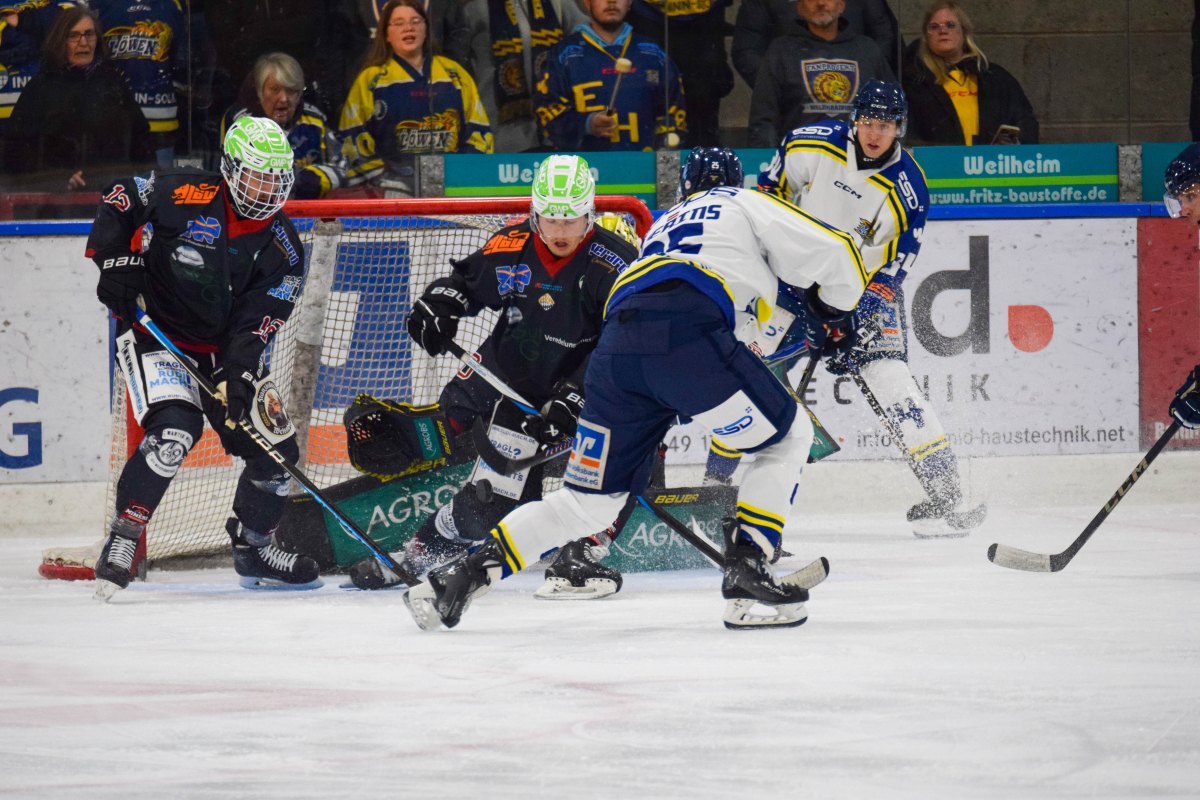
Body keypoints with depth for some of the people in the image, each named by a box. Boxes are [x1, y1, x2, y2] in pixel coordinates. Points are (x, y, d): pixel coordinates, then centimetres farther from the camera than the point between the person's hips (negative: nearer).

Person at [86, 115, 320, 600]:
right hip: (153, 334, -6)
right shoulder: (184, 196, -15)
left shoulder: (283, 250, -4)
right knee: (174, 431, -29)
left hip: (222, 350, 6)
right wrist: (117, 262, -15)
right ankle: (122, 539, -21)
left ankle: (252, 548, 26)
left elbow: (255, 324, -12)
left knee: (275, 444, 4)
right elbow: (117, 199, -4)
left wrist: (241, 373, -27)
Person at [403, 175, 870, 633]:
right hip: (685, 335, -6)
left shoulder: (667, 224, 41)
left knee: (587, 502, 15)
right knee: (788, 437, 13)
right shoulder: (745, 204, 23)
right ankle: (745, 573, 0)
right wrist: (832, 310, 34)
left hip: (615, 347, 6)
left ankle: (459, 577, 7)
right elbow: (833, 254, 13)